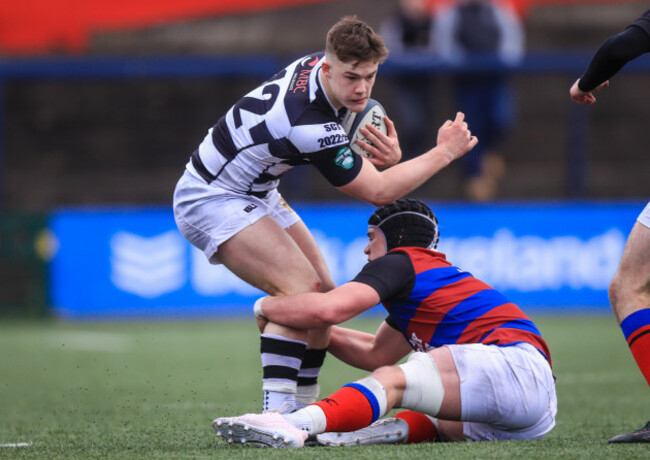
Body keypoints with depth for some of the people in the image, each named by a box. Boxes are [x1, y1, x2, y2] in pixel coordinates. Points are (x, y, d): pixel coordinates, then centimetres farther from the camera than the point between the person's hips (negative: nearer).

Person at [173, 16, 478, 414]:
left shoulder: (315, 65, -7)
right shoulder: (310, 124, -34)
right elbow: (377, 191, -24)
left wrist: (387, 158, -15)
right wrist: (445, 152, -18)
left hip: (256, 194, 10)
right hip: (211, 199, -10)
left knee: (324, 294, 6)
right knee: (302, 288, -25)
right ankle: (276, 413, -29)